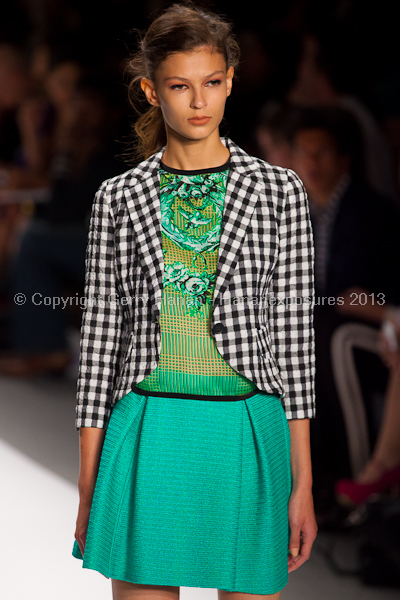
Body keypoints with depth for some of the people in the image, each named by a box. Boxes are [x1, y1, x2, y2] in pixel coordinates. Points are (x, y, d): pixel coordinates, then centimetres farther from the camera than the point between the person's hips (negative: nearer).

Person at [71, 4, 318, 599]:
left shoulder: (278, 191, 4)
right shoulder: (119, 198, 6)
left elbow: (294, 333, 4)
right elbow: (100, 333, 7)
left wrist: (303, 485, 1)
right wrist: (88, 489, 4)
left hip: (246, 437, 0)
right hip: (149, 435, 0)